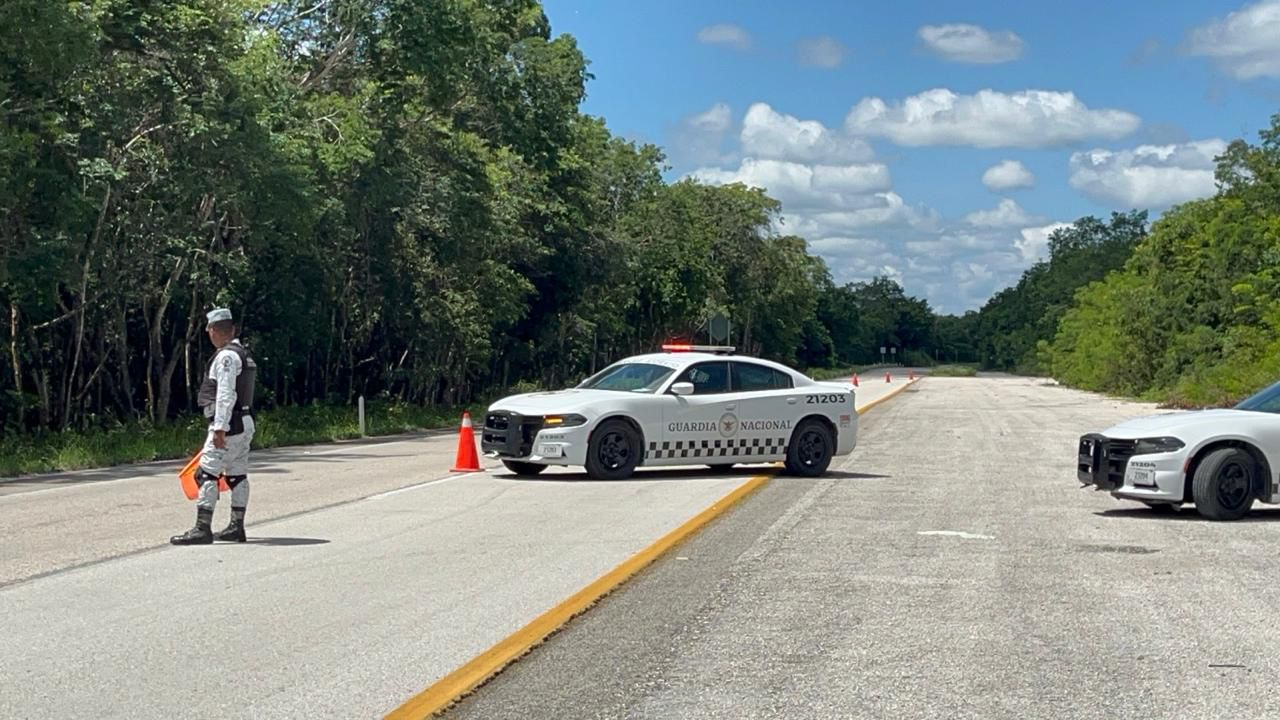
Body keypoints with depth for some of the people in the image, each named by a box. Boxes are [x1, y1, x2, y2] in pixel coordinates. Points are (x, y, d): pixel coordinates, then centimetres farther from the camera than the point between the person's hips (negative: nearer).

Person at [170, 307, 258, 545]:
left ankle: (202, 529, -11)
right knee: (237, 475, 12)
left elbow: (226, 395, -21)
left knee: (206, 474, -9)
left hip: (228, 425, -10)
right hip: (245, 423, 10)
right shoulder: (244, 355, 17)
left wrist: (220, 427, -23)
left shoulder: (226, 356, -13)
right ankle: (236, 527, 16)